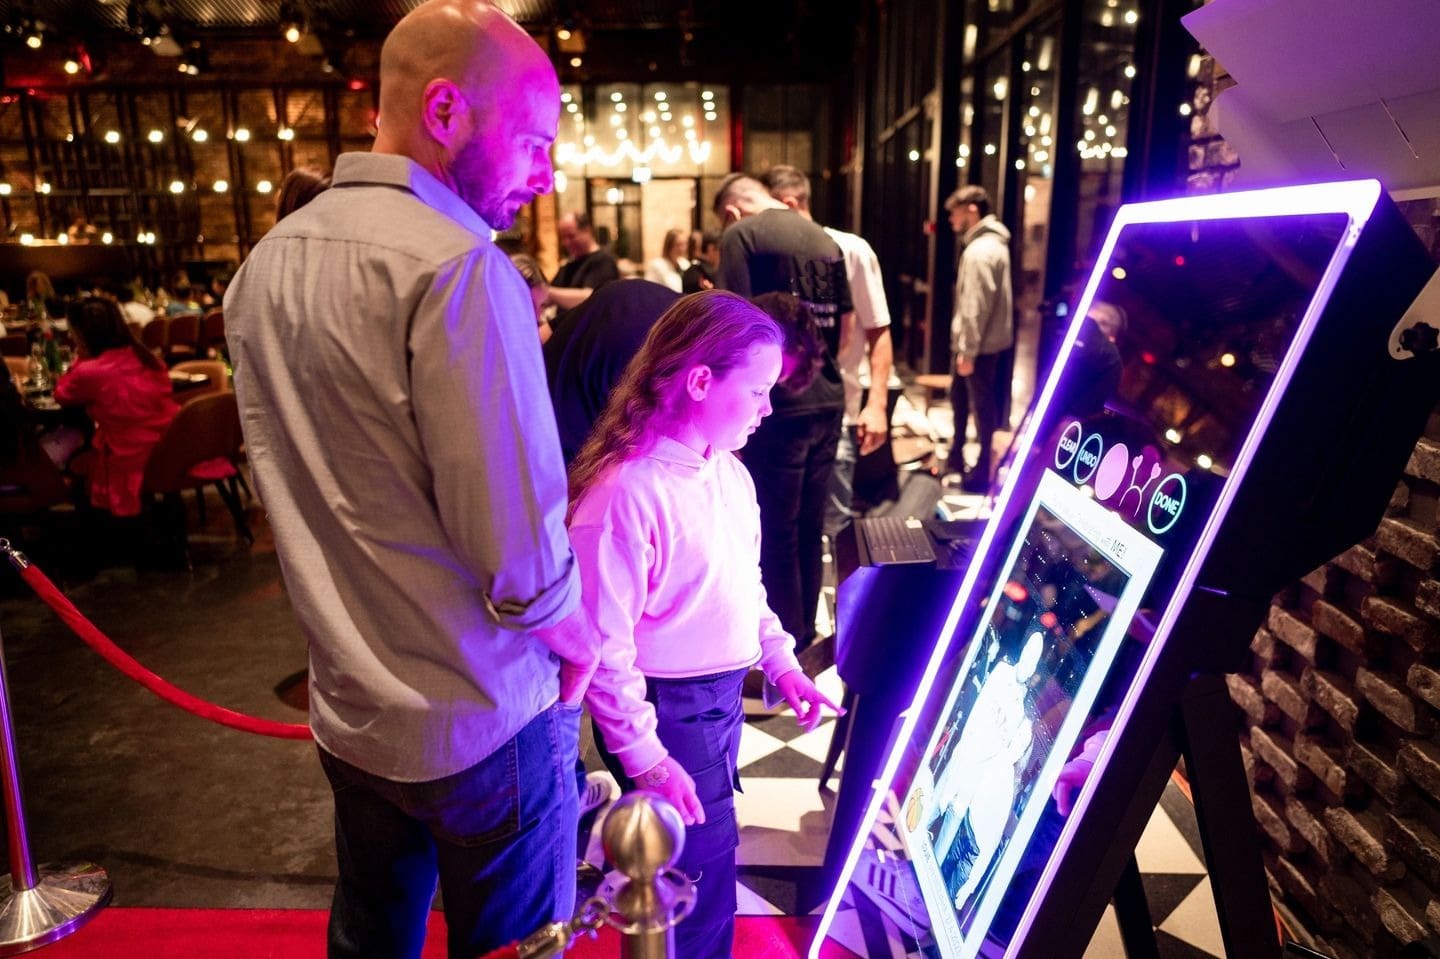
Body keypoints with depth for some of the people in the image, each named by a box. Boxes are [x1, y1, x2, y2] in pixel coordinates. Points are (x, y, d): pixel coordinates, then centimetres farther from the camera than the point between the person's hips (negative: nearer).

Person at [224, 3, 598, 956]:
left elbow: (311, 490, 10)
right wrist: (579, 643, -6)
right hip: (480, 722, -7)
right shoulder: (454, 265, -22)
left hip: (346, 707, 7)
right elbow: (519, 545, -24)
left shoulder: (266, 262, 4)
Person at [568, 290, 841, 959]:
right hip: (665, 710, -8)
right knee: (702, 886, 6)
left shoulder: (729, 472, 1)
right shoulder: (623, 492, -24)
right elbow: (604, 646, -21)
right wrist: (647, 759, -18)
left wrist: (782, 663, 14)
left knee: (703, 870, 22)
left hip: (723, 697, 8)